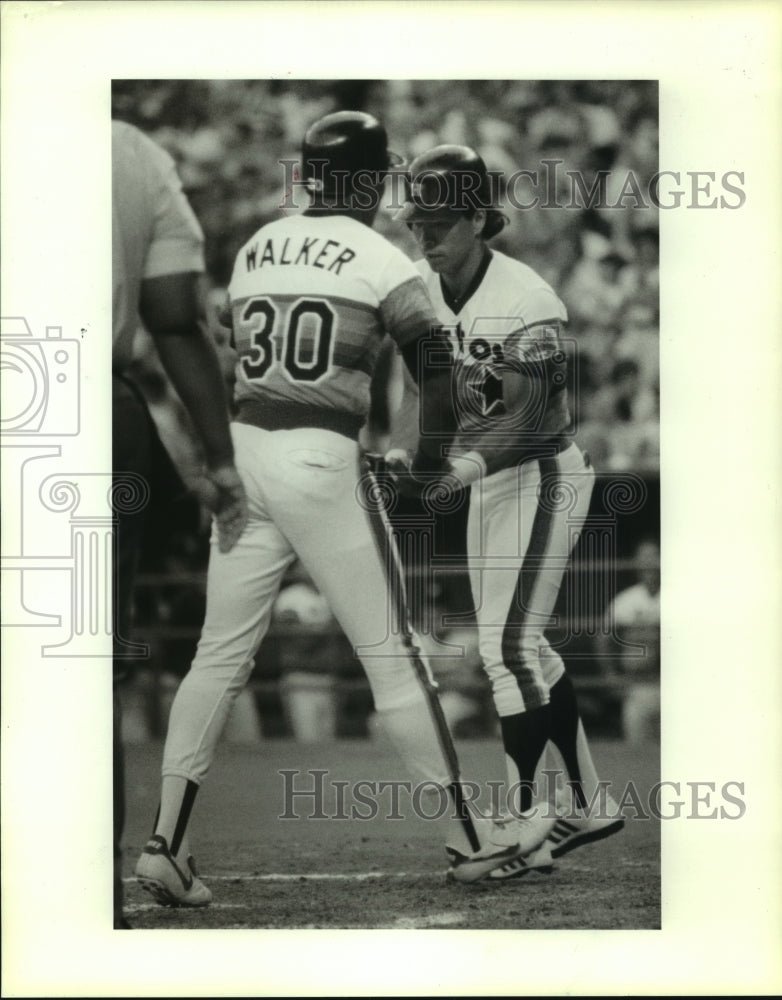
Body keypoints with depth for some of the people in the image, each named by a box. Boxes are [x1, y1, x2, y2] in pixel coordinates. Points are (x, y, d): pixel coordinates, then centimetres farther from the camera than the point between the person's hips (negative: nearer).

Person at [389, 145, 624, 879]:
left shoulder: (526, 303, -23)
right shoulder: (415, 289, -1)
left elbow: (526, 422, -27)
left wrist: (465, 468, -42)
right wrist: (400, 450, -21)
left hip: (543, 475, -8)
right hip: (485, 478, 8)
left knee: (507, 644, -13)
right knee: (521, 645, 13)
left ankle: (523, 822, -8)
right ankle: (589, 802, 25)